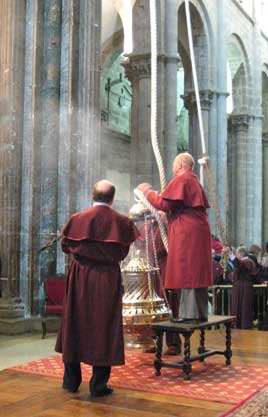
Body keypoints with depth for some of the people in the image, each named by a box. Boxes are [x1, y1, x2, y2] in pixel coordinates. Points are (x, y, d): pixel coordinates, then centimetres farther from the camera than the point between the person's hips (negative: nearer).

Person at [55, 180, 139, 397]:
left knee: (75, 324, 14)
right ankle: (98, 384, 8)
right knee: (103, 326, 6)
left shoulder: (77, 219, -5)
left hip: (80, 277, 2)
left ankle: (71, 380, 22)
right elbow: (123, 252, 2)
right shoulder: (121, 222, -6)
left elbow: (65, 245, 6)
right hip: (108, 279, -1)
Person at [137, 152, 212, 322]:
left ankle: (190, 313, -7)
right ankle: (201, 312, 13)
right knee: (195, 272, 10)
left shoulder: (180, 180, -9)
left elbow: (164, 204, -16)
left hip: (187, 233, -9)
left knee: (187, 272, -7)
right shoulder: (195, 181, 18)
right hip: (198, 232, 9)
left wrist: (148, 192, -1)